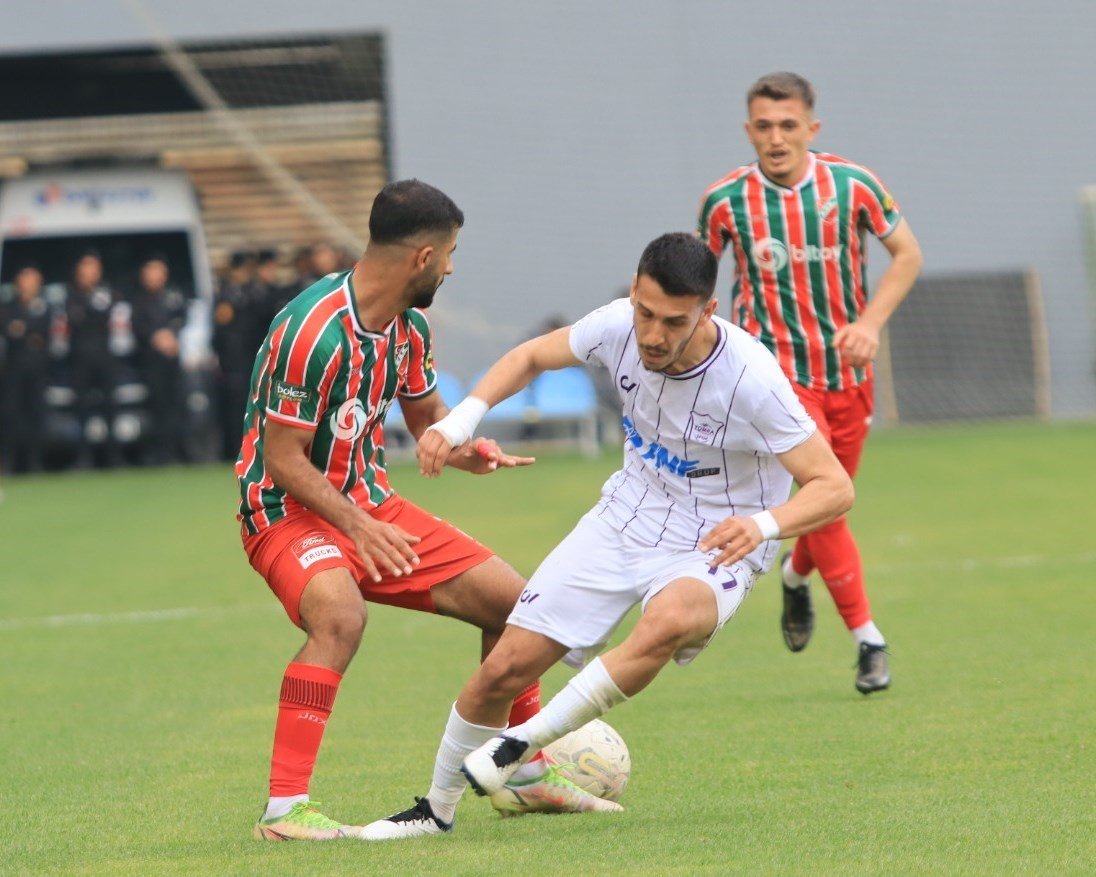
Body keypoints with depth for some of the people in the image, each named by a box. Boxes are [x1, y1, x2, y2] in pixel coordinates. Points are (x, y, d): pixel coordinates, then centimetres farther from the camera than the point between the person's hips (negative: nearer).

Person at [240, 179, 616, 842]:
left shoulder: (408, 325, 3)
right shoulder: (315, 331, -25)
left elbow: (426, 416, 18)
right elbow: (283, 459, -22)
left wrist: (466, 451, -5)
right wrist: (357, 526, -30)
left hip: (371, 507, 9)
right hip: (288, 511, -8)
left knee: (509, 599, 6)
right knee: (341, 615, -38)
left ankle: (530, 775, 25)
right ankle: (284, 809, -34)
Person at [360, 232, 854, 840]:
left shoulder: (751, 377, -27)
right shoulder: (618, 326, -14)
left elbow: (834, 487, -24)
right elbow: (531, 357, 7)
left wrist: (765, 523, -43)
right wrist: (462, 418, -9)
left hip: (715, 546, -5)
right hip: (624, 520, 5)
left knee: (668, 623, -39)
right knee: (506, 667, -3)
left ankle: (521, 744, -19)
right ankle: (436, 809, 24)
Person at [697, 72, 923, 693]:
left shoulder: (852, 186, -8)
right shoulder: (726, 201, -9)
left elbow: (907, 253, 2)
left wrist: (871, 322, -11)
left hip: (847, 370, 3)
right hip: (776, 368, -2)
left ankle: (797, 575, 47)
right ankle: (868, 639, -9)